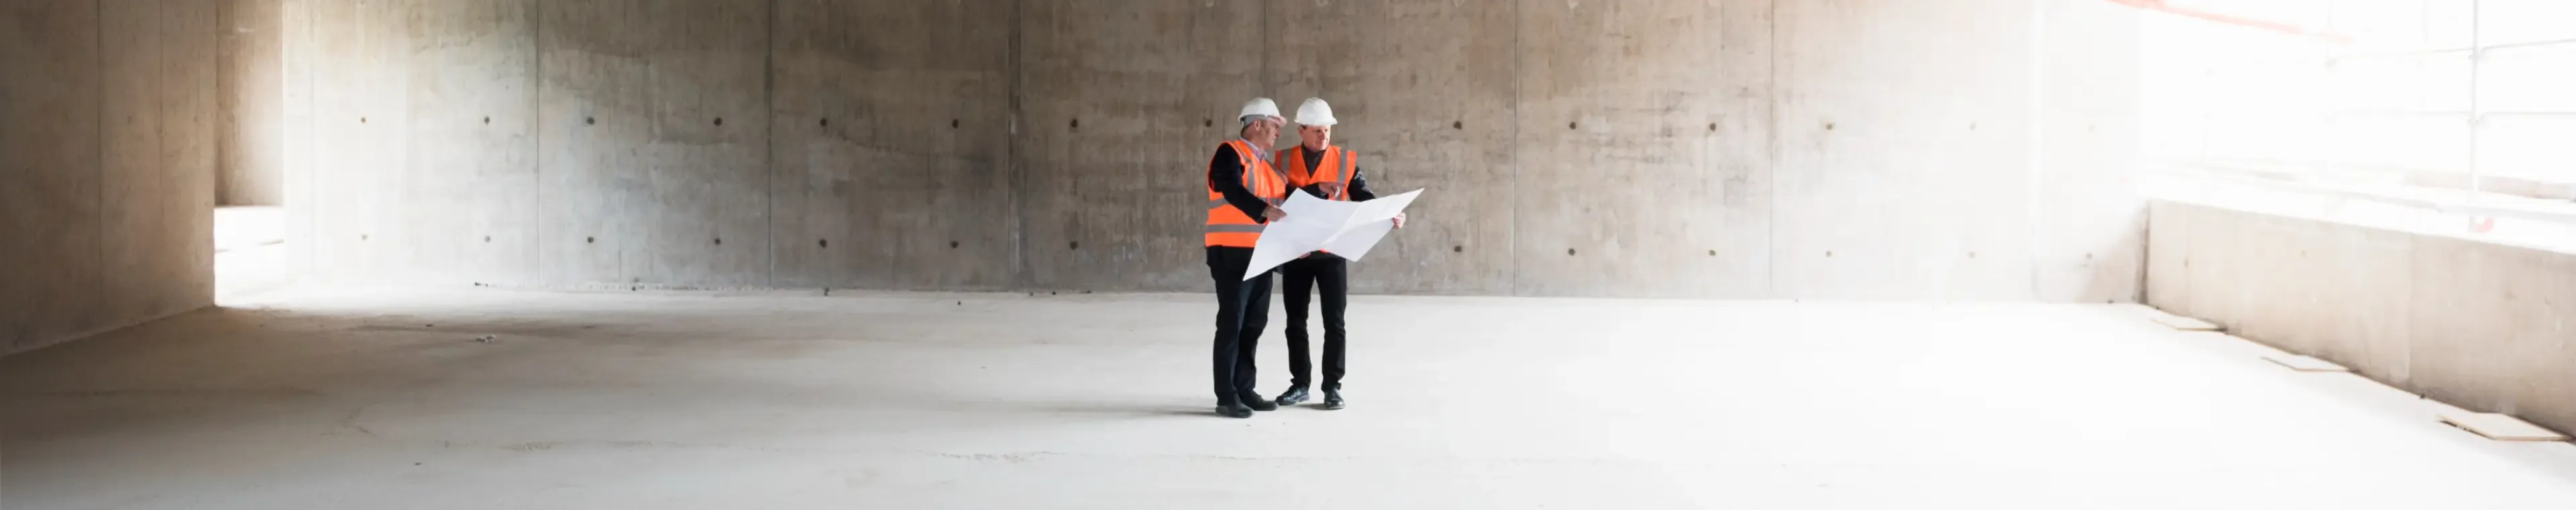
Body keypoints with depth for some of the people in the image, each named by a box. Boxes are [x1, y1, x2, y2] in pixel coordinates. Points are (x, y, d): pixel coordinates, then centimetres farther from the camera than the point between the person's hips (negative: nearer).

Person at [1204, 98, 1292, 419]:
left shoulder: (1265, 161, 18)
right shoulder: (1231, 154, -11)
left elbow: (1285, 195, 19)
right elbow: (1234, 192, -28)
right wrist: (1267, 211, -42)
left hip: (1262, 254, 9)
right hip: (1233, 253, -9)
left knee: (1254, 323, 11)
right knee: (1232, 323, -7)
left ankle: (1244, 389, 20)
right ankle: (1226, 397, -4)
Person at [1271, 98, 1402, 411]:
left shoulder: (1346, 160, 2)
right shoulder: (1283, 161, 1)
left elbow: (1363, 196, -3)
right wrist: (1318, 189, -25)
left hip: (1332, 252, -1)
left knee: (1334, 323, 0)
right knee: (1296, 323, 7)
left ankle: (1332, 387, 7)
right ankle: (1300, 384, 17)